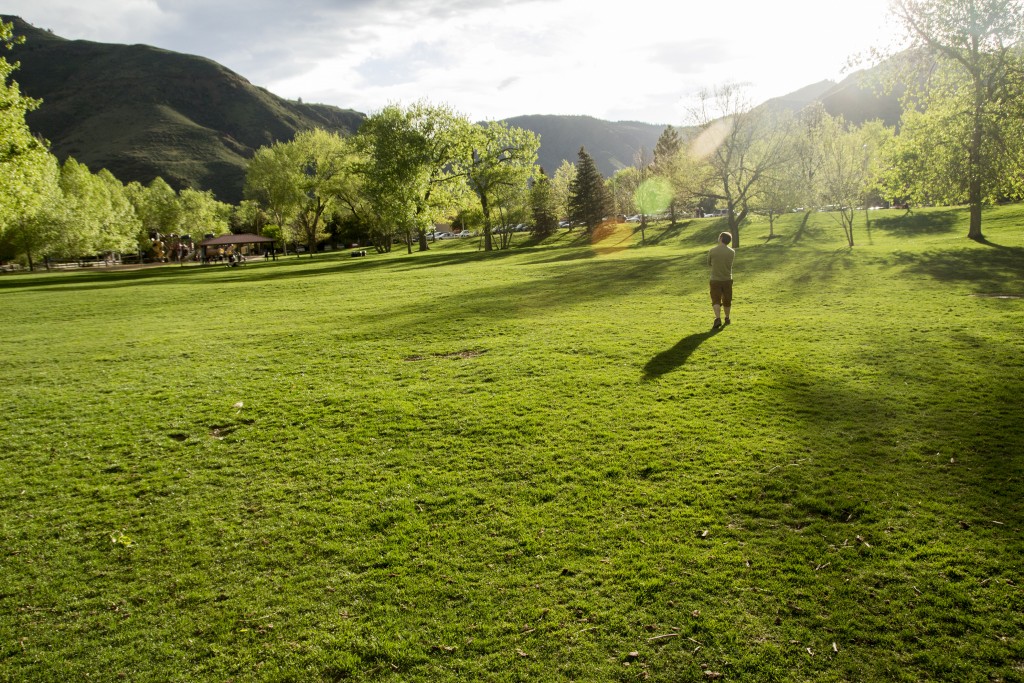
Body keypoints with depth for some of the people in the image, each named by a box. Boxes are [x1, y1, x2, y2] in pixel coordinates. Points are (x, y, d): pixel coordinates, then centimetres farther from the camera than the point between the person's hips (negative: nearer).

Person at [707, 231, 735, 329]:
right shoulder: (732, 252, -5)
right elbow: (729, 263, 10)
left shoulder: (712, 250, -10)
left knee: (716, 300, -2)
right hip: (727, 279, 2)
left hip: (715, 280, -2)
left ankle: (718, 319, -21)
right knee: (727, 300, 17)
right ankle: (727, 318, 32)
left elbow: (709, 264, 3)